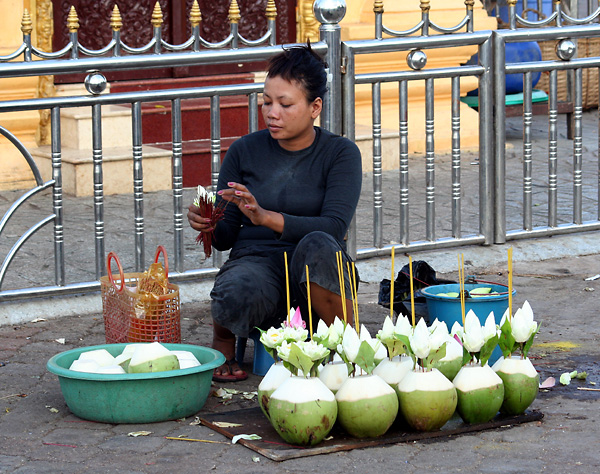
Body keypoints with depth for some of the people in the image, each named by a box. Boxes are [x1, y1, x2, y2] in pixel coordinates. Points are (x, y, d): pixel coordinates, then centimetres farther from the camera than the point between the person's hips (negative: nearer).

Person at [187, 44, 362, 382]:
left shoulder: (341, 153, -1)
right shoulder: (245, 151, 7)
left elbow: (334, 226, -16)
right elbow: (225, 237, 7)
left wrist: (267, 217, -30)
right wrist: (208, 225, -18)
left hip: (316, 278, -1)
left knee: (316, 245, -37)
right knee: (236, 294, -36)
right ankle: (223, 343, 2)